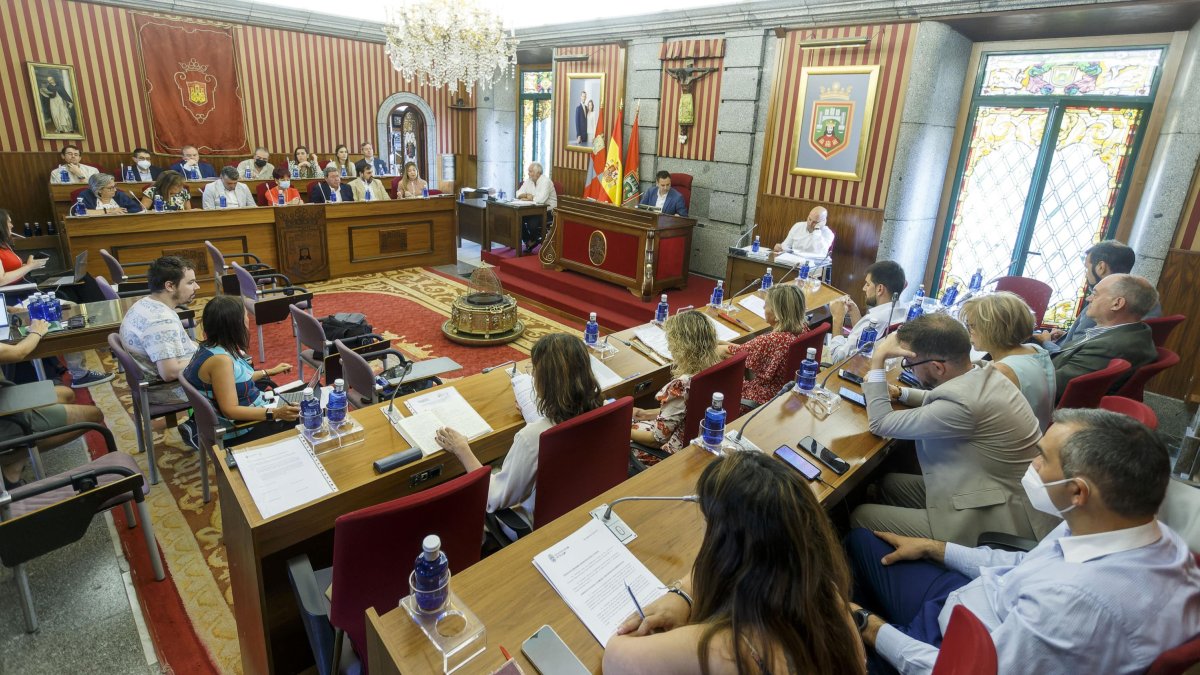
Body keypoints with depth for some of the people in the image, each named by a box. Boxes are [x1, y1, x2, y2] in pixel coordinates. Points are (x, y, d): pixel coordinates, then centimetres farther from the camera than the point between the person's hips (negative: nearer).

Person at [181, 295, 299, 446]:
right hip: (238, 432, -10)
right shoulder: (219, 359, -28)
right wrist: (275, 413, -37)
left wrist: (269, 372, 24)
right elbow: (230, 410, -29)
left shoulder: (213, 347, 2)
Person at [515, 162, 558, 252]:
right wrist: (526, 195, -13)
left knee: (532, 223, -30)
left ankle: (533, 241, 3)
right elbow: (518, 194, 8)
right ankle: (528, 241, 1)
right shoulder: (528, 180, 7)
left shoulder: (546, 181, -18)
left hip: (547, 211, -7)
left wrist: (530, 197, -14)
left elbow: (540, 199, -31)